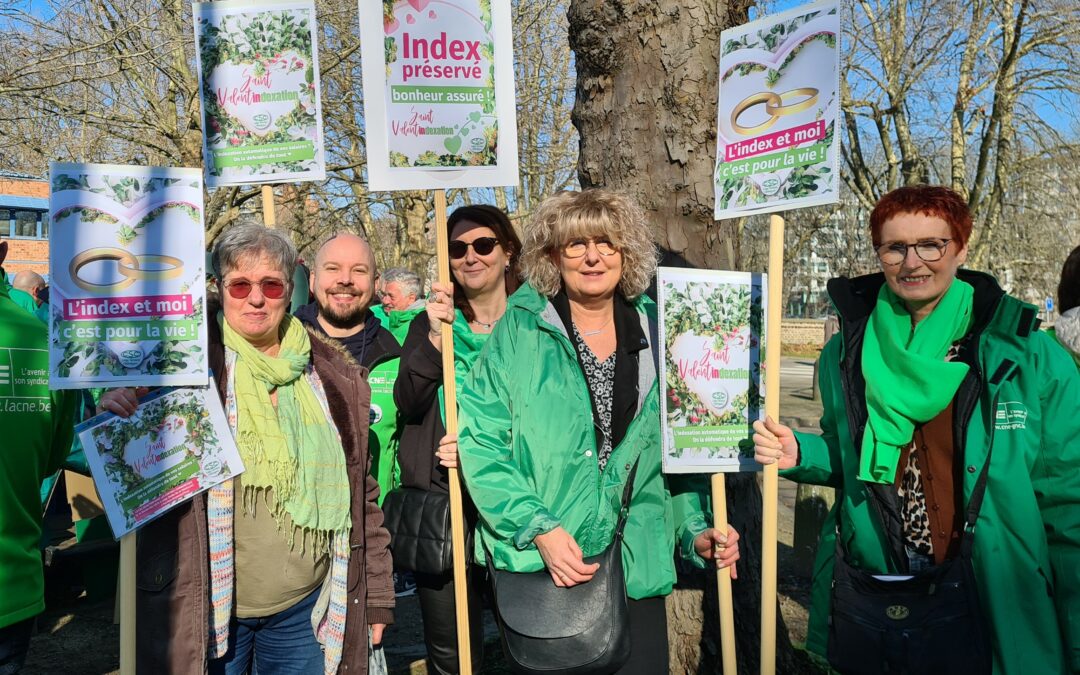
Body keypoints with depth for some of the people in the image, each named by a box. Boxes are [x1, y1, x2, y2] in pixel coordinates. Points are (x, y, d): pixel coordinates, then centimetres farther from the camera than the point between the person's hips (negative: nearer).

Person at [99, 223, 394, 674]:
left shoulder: (336, 378, 2)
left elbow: (361, 495, 7)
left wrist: (376, 595, 8)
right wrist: (121, 419, -24)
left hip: (305, 610, 2)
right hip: (204, 608, -2)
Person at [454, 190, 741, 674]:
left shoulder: (653, 333, 4)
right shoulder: (521, 329, -6)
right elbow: (481, 442, -9)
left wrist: (695, 531, 1)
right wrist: (539, 529, -17)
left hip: (636, 563, 3)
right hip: (537, 563, -2)